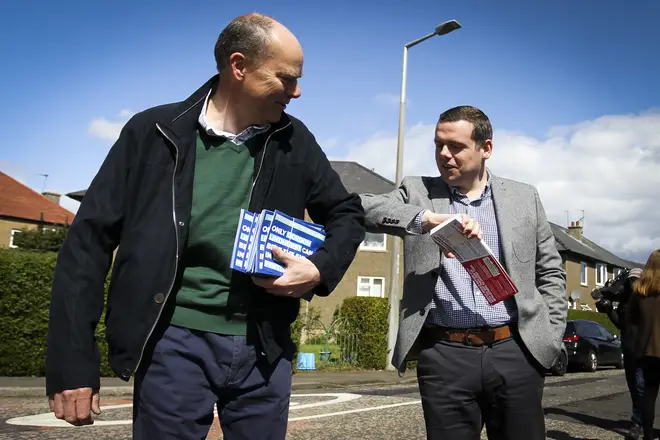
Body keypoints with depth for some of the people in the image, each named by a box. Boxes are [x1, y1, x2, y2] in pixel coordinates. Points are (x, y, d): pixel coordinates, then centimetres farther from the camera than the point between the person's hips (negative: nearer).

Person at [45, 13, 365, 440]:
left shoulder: (294, 142, 4)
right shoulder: (154, 132, -5)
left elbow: (348, 213, 16)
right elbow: (89, 240, -4)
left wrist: (321, 269, -6)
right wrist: (72, 362, -8)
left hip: (265, 348, 3)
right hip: (176, 343, -2)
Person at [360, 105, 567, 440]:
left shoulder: (524, 198, 10)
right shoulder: (417, 193, 6)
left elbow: (550, 272, 14)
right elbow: (361, 206, -10)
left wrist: (549, 339, 5)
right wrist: (427, 219, -22)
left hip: (516, 350, 2)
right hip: (445, 355, -1)